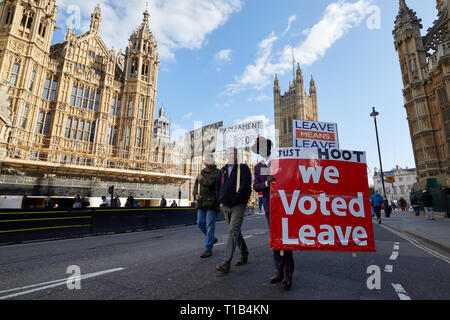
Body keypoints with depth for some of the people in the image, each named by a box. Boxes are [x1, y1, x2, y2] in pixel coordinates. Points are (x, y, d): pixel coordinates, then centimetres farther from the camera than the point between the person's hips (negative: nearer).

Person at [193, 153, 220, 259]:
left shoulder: (217, 172, -4)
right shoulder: (202, 172, 18)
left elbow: (210, 182, -22)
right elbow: (196, 186, 17)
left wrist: (201, 179, -4)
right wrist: (196, 194, -3)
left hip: (212, 203, -7)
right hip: (201, 203, 7)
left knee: (210, 226, -4)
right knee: (200, 223, 11)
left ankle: (208, 249, 6)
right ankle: (212, 238, 34)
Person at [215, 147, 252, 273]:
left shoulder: (243, 168, -2)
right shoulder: (223, 170, 13)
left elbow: (246, 184, -14)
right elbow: (217, 186, 19)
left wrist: (238, 195, -18)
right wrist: (220, 199, 8)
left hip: (238, 205, -6)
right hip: (226, 206, 6)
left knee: (233, 232, -11)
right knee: (235, 231, 16)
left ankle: (226, 264, -10)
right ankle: (244, 255, 34)